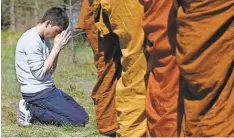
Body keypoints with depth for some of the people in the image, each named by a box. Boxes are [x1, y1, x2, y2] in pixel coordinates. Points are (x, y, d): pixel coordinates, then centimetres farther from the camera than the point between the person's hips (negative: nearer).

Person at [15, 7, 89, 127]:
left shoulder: (44, 39, 12)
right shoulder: (32, 40, -16)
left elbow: (50, 70, 12)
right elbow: (40, 73, -19)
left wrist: (58, 48, 0)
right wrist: (57, 48, -14)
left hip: (47, 89, 10)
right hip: (37, 92, -10)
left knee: (83, 115, 5)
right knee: (79, 120, -13)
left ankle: (31, 109, 4)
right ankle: (32, 112, -8)